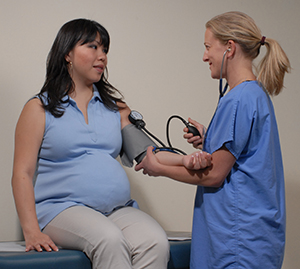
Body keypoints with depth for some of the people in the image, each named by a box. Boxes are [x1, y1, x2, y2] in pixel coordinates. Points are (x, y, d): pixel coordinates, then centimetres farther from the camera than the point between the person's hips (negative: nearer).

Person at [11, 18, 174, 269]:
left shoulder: (115, 106, 22)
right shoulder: (39, 108, 9)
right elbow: (23, 174, 2)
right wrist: (32, 231, -13)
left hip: (119, 209, 4)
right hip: (62, 209, -4)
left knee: (156, 243, -28)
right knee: (110, 240, -35)